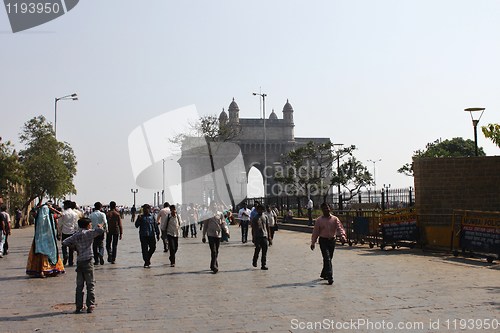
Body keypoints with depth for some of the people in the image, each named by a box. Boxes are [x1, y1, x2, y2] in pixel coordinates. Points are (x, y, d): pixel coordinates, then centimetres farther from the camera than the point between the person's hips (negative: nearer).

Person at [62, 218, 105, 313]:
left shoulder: (75, 235, 10)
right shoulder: (88, 233, -8)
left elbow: (64, 242, 11)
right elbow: (100, 231, -21)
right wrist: (100, 226, 1)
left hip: (79, 262, 5)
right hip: (87, 261, -5)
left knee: (79, 285, 10)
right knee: (90, 284, 2)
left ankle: (79, 306, 10)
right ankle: (90, 305, -1)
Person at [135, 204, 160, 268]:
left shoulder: (152, 216, 6)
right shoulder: (141, 216, 2)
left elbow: (156, 225, 10)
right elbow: (136, 225, -2)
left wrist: (157, 234, 9)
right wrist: (139, 219, -19)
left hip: (151, 235, 2)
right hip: (143, 236, -2)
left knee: (153, 247, 3)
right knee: (144, 249, -1)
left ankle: (148, 258, 29)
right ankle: (146, 262, 7)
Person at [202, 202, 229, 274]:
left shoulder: (220, 214, 8)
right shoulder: (208, 215, 2)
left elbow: (223, 223, 5)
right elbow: (205, 226, 7)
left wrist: (226, 229, -14)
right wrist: (203, 236, 7)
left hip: (218, 235, 3)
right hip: (211, 235, -3)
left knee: (216, 252, 10)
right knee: (213, 251, -11)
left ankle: (213, 266, 24)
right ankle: (214, 267, -12)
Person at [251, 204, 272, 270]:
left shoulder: (265, 217, 10)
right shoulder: (255, 218, 2)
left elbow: (268, 227, 12)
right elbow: (253, 228, 4)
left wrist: (269, 237, 8)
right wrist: (253, 237, -1)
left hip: (264, 236, 3)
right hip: (257, 236, -3)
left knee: (265, 250, -1)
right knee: (258, 248, -14)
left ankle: (263, 265, 6)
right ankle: (254, 261, 10)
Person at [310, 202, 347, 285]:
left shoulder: (335, 219, 2)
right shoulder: (319, 220, -1)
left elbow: (339, 228, -7)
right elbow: (315, 232, 3)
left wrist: (343, 236, -26)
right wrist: (313, 243, 3)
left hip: (332, 240, 3)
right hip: (323, 241, -3)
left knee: (329, 259, 13)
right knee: (327, 259, -13)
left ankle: (323, 274, 34)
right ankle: (330, 277, -17)